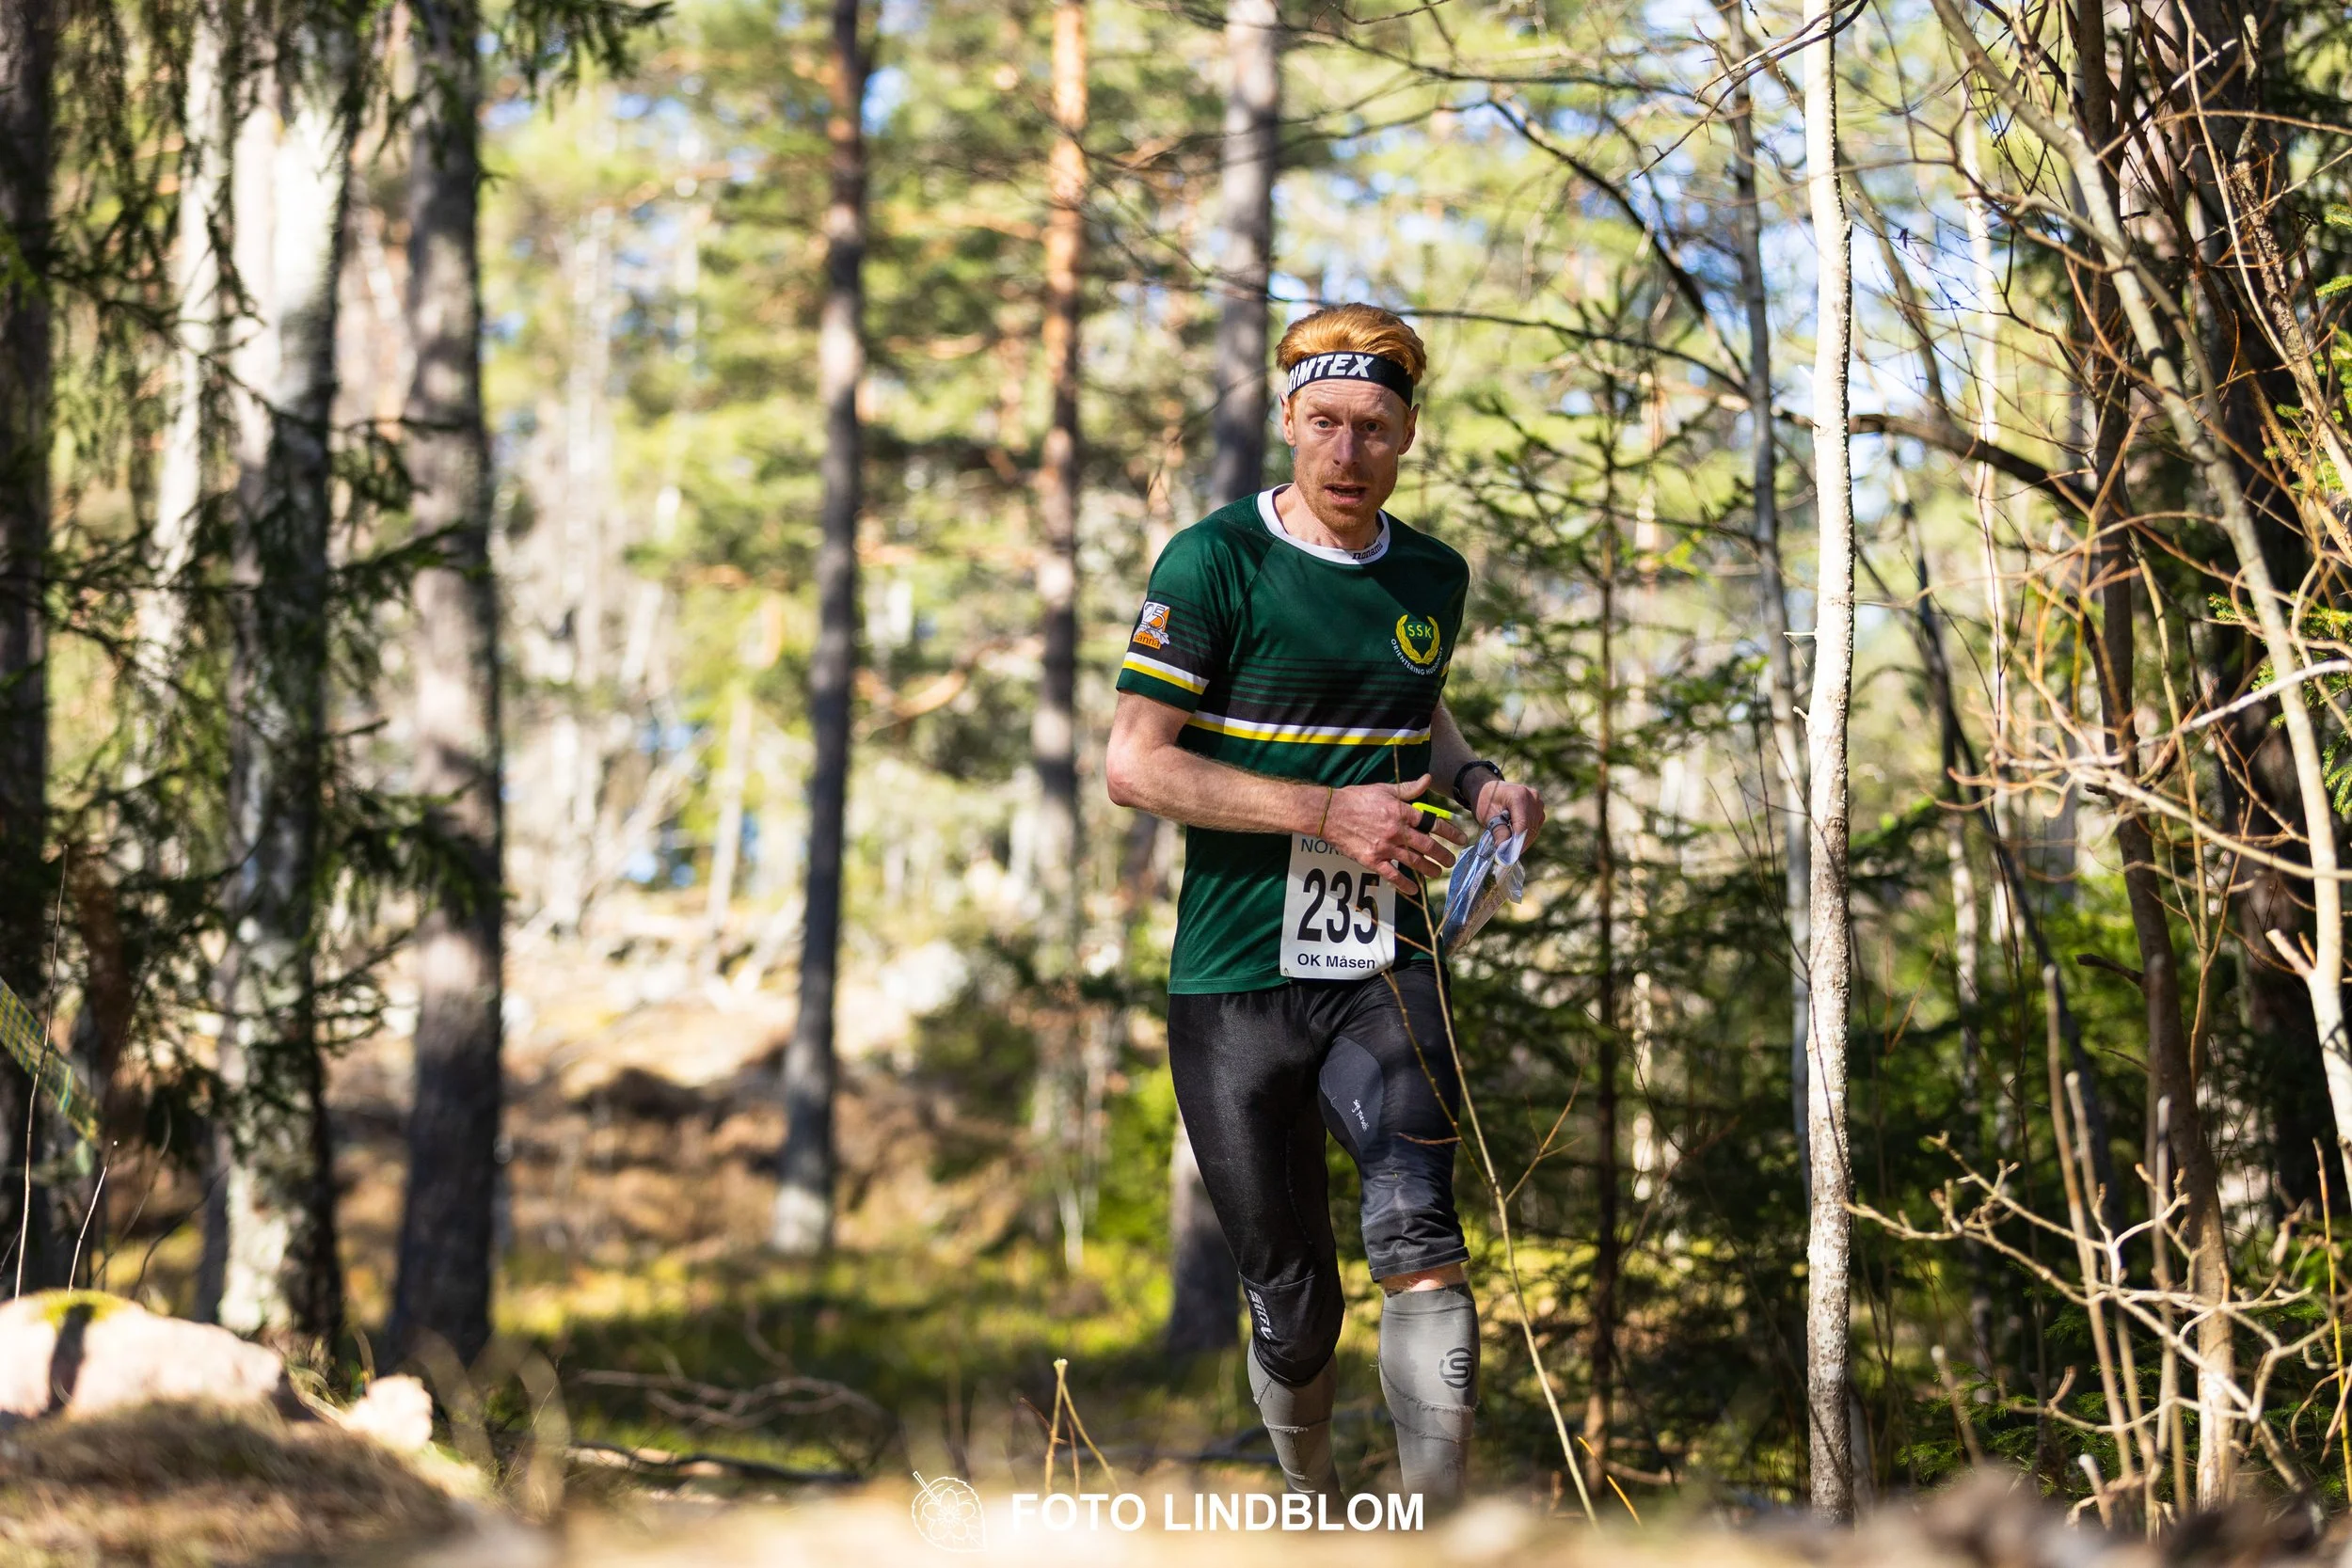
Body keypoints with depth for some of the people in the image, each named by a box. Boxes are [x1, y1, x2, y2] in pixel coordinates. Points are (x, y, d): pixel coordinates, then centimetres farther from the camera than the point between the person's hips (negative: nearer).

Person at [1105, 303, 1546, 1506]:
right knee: (1291, 1311, 3)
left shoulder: (1433, 578, 10)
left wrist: (1475, 780, 7)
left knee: (1415, 1230, -23)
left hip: (1383, 967, 3)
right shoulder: (1214, 561, -6)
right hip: (1237, 986, -3)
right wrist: (1330, 813, -18)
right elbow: (1135, 764, -11)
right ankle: (1309, 1500, 32)